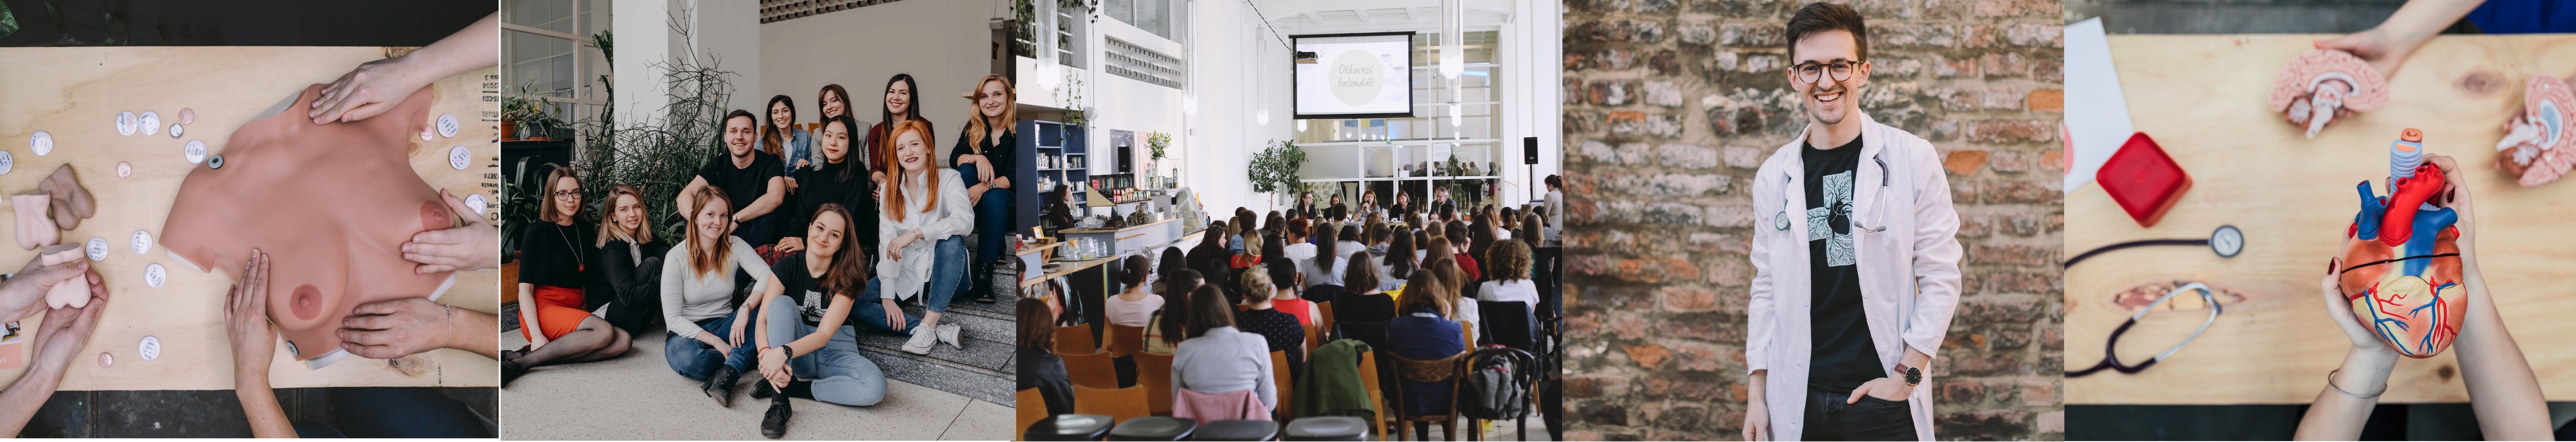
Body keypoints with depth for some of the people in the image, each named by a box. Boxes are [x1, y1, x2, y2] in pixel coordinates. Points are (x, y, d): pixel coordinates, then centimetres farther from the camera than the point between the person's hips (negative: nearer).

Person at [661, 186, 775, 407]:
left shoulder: (735, 246, -1)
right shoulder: (676, 257, -9)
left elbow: (769, 277, -15)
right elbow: (672, 318, -12)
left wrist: (746, 308, -33)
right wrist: (716, 342, -23)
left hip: (726, 326, 3)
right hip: (688, 333, -3)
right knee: (687, 359, -39)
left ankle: (727, 374, -36)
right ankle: (742, 359, -13)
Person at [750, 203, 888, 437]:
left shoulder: (845, 278, -12)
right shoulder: (787, 267, -7)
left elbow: (824, 335, -22)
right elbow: (763, 320, -16)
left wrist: (784, 352, -40)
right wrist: (767, 354, -37)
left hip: (835, 350, -1)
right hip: (796, 354, 1)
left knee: (875, 387, -32)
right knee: (782, 303, -27)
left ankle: (786, 389, -19)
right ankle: (779, 402, -31)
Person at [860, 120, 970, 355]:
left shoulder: (948, 179, -6)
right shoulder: (890, 188, 6)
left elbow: (965, 220, -27)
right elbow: (887, 244, -3)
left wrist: (914, 234, -34)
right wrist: (888, 296, -14)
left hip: (943, 274, -4)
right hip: (906, 276, 4)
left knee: (953, 241, -35)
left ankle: (928, 324, -36)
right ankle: (939, 330, -29)